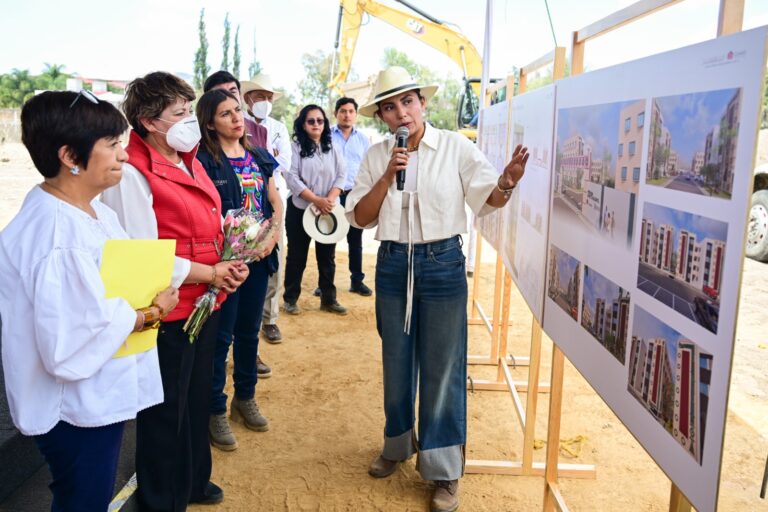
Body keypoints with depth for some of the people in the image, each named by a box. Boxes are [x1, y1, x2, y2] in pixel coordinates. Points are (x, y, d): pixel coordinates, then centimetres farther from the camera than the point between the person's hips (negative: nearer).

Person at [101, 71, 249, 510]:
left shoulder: (189, 162, 9)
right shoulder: (132, 173, -18)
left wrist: (229, 262, 0)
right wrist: (211, 273, -16)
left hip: (205, 303, 8)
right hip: (167, 313, -8)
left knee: (198, 400, 23)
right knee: (166, 412, 10)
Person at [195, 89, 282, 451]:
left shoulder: (258, 158, 11)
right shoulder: (204, 161, -8)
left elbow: (275, 202, 13)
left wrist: (272, 234, -4)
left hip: (258, 257, 6)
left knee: (249, 330, 16)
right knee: (220, 336, 2)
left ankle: (245, 398, 32)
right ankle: (215, 410, 16)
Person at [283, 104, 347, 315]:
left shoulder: (332, 148, 9)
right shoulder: (296, 147, -3)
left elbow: (341, 175, 3)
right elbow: (292, 178, -12)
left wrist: (330, 199, -14)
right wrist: (317, 200, -19)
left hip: (328, 210, 4)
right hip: (300, 209, -3)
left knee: (327, 256, 9)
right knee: (297, 256, 5)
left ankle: (328, 299, 19)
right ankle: (290, 299, 17)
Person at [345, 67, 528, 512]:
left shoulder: (455, 147, -6)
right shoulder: (377, 156, 2)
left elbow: (488, 198, -10)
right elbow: (361, 218, -2)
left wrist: (506, 183, -32)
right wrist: (388, 177, -16)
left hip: (443, 263, -3)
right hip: (393, 264, 3)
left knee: (442, 367, 4)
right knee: (397, 362, 17)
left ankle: (445, 471, 19)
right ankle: (399, 444, 39)